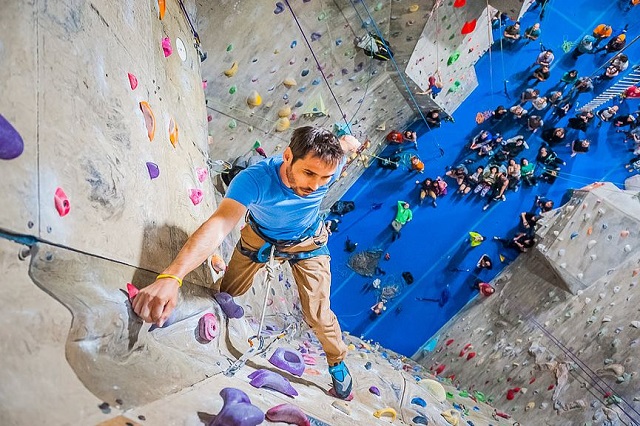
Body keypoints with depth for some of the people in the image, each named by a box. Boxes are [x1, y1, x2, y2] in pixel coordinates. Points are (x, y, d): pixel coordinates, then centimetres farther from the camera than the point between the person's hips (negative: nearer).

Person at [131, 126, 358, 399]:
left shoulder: (328, 167, -33)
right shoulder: (254, 179, -42)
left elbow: (346, 142, -10)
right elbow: (219, 224, -56)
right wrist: (171, 277, -68)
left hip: (308, 244, 1)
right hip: (259, 238, 0)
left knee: (317, 314, -1)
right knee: (227, 295, 13)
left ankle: (338, 363, 29)